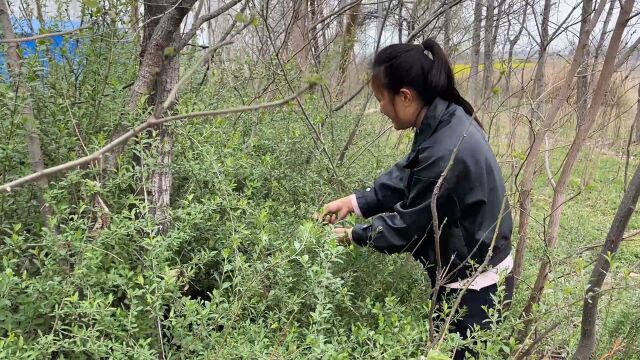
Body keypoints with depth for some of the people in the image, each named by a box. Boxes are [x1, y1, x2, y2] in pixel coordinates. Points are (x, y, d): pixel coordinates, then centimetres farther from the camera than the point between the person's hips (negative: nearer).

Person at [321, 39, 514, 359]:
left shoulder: (446, 154, -33)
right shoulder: (447, 119, -5)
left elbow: (406, 225, -21)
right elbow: (404, 176, 7)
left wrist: (354, 235, -6)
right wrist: (355, 201, 0)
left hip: (475, 286, -8)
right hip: (468, 270, 8)